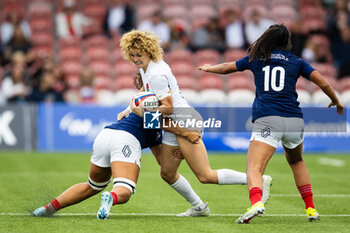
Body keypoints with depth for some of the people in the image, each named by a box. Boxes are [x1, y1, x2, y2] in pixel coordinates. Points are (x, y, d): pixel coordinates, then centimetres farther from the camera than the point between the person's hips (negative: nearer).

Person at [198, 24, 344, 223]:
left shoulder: (256, 58, 15)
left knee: (254, 169, -14)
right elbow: (324, 83, 11)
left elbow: (226, 68, 28)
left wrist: (209, 68, 49)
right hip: (294, 120, 3)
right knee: (297, 161, 29)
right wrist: (336, 101, 30)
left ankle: (256, 202, -44)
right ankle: (311, 209, 25)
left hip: (267, 120, -3)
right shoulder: (296, 61, 14)